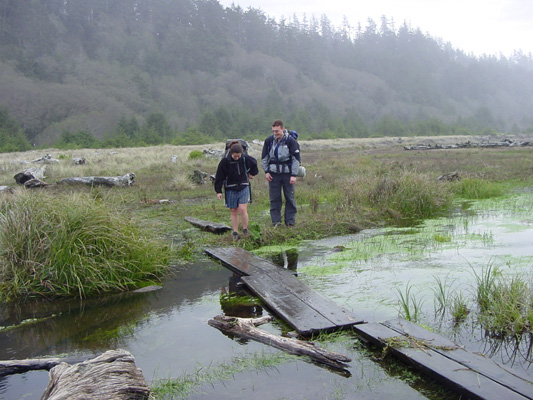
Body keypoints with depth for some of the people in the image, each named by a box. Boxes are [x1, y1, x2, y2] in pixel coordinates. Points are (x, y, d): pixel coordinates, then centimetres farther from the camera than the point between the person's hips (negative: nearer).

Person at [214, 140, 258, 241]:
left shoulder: (245, 159, -8)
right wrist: (218, 191, -5)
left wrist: (252, 173, 19)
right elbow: (219, 177, -4)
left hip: (243, 188, 0)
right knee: (234, 212, 6)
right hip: (230, 189, 0)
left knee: (242, 209, -12)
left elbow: (254, 163, 17)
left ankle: (245, 231, 5)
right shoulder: (225, 161, -11)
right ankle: (235, 233, 15)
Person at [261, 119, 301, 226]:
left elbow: (296, 158, -5)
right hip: (273, 174, 2)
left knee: (290, 198, 3)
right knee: (274, 198, 3)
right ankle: (276, 221, 10)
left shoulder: (291, 141, -7)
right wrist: (266, 171, 4)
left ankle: (290, 221, 11)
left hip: (287, 173, -2)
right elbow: (264, 157, 12)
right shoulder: (269, 140, 2)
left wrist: (294, 175, -10)